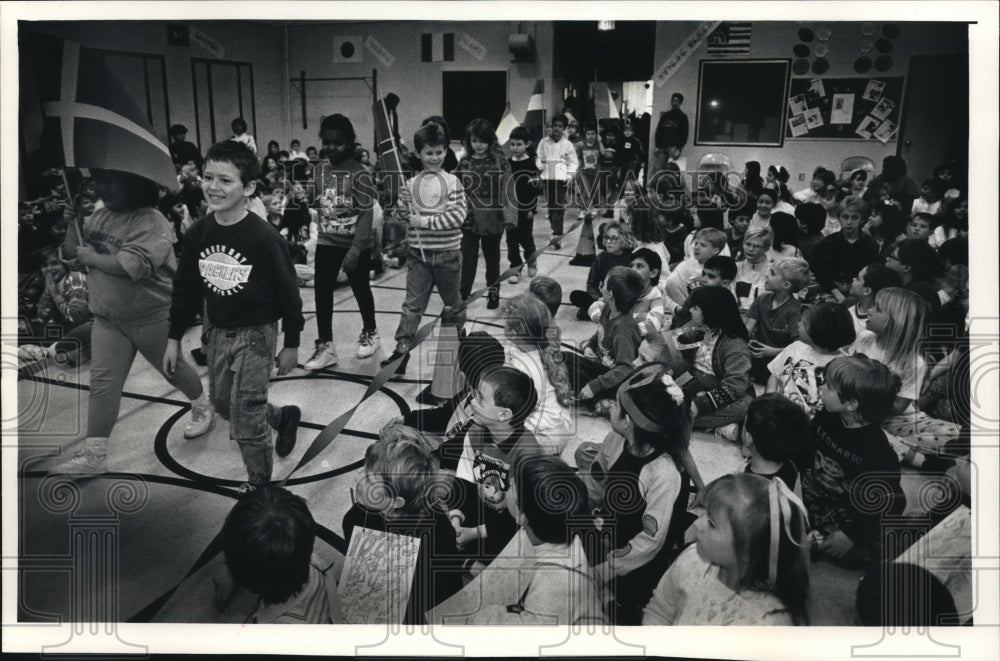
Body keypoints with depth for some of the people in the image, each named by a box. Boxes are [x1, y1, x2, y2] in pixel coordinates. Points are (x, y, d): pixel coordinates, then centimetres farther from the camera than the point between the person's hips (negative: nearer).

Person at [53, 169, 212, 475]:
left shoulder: (152, 223, -20)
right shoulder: (98, 217, 4)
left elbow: (131, 265, -32)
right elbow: (70, 252, 7)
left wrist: (91, 257, -19)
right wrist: (73, 221, -10)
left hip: (152, 318, -5)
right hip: (107, 319, 6)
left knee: (174, 369, 16)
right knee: (102, 383, 0)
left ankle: (201, 406, 45)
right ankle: (93, 455, 2)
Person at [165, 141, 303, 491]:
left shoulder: (263, 237, -21)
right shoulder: (197, 235, -5)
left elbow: (287, 291, -12)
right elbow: (186, 289, 6)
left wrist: (291, 344, -6)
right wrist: (174, 338, 7)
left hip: (255, 334, -6)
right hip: (217, 332, 6)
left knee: (246, 417, -4)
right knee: (223, 404, 18)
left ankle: (259, 482, 18)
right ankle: (284, 416, 45)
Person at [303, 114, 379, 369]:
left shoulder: (360, 174, -15)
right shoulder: (320, 171, 3)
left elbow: (366, 215, -19)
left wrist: (355, 249, -24)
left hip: (356, 244, -4)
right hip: (326, 243, 5)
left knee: (360, 289, 12)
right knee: (322, 292, 1)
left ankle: (370, 333, 35)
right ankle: (325, 346, 9)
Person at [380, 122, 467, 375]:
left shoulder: (452, 182, -5)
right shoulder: (411, 184, 2)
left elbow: (458, 215, -16)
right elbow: (402, 216, 5)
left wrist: (425, 221, -18)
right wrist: (401, 205, -16)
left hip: (447, 253, -1)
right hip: (418, 254, 1)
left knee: (453, 302, 16)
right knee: (412, 304, -1)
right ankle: (402, 350, -1)